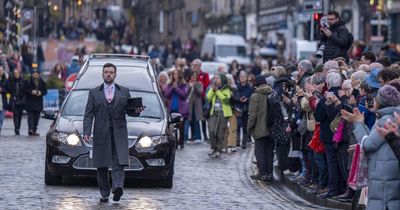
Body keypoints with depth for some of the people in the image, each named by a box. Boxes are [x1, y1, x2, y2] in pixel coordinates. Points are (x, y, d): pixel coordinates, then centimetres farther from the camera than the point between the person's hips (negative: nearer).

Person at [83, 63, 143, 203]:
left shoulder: (124, 91, 13)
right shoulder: (94, 93, 12)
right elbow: (88, 114, 6)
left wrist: (136, 110, -11)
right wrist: (86, 132, -6)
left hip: (119, 133, -1)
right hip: (101, 133, 1)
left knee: (119, 163, -16)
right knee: (102, 166, 1)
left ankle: (118, 187, -28)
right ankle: (104, 194, 8)